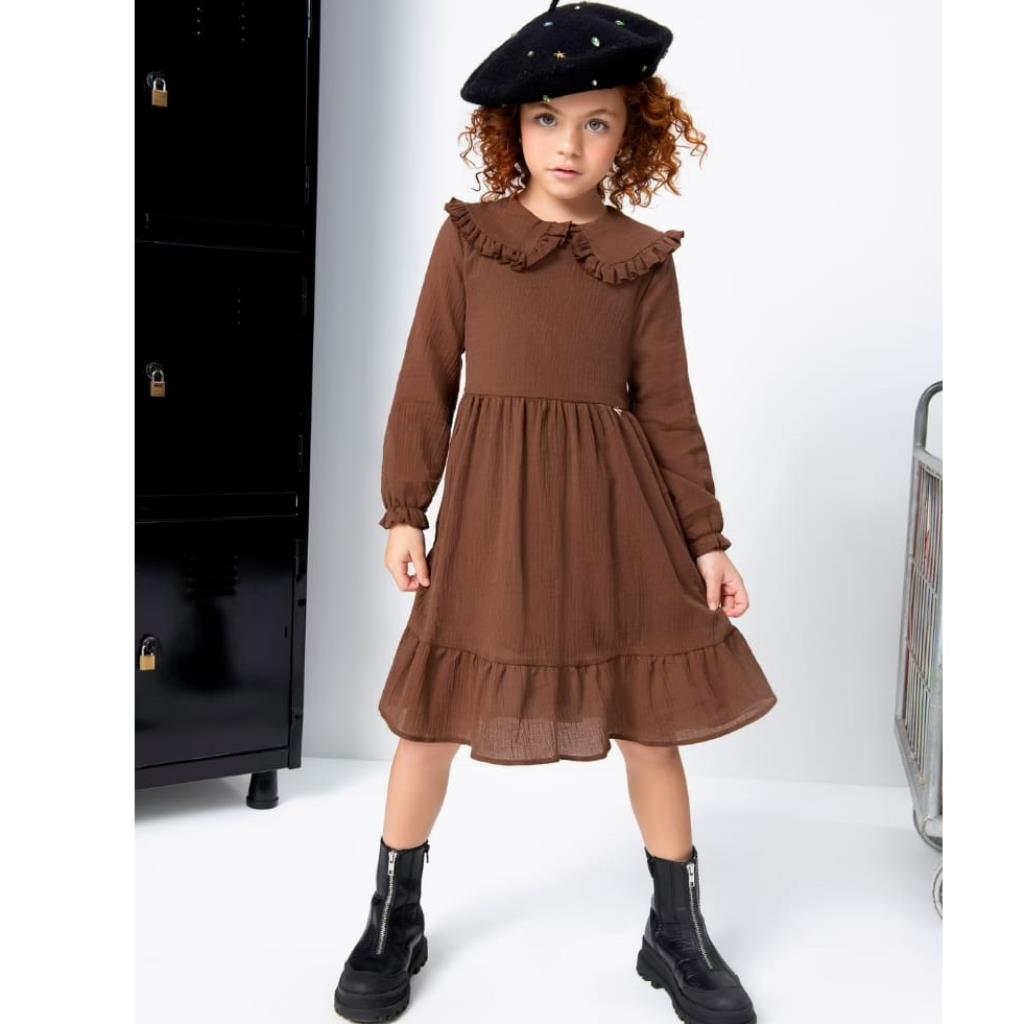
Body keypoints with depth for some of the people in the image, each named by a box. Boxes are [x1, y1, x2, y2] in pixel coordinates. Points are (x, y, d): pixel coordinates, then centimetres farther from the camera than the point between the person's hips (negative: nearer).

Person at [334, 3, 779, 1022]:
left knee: (650, 715, 6)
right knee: (438, 710, 5)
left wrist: (706, 540, 4)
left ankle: (677, 936, 27)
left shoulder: (645, 258, 5)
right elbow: (426, 382, 3)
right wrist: (404, 511, -1)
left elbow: (668, 406, 6)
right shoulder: (467, 235, 2)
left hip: (617, 510, 1)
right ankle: (394, 921, 28)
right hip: (491, 505, -1)